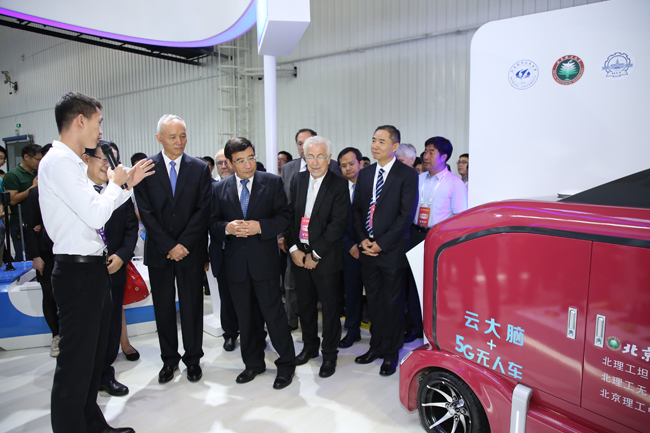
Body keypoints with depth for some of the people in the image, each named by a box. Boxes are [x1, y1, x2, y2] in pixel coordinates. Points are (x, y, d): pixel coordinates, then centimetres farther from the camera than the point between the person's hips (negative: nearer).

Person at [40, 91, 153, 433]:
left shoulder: (70, 162, 14)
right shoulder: (59, 161, -16)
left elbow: (94, 210, 17)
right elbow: (96, 215, -23)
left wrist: (127, 184, 16)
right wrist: (116, 183, -6)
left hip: (91, 269, 10)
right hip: (78, 271, -10)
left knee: (93, 355, 21)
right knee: (76, 361, 1)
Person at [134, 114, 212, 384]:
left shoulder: (200, 169, 1)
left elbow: (203, 210, -3)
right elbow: (146, 212, -4)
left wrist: (184, 244, -11)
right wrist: (169, 246, -10)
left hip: (191, 250, 0)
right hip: (159, 251, 1)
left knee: (192, 307, 7)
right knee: (163, 308, 10)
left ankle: (193, 358, 24)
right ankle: (169, 359, 26)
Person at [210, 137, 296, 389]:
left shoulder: (273, 182, -1)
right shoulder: (221, 188, 6)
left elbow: (283, 217, -4)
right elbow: (213, 222, 7)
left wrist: (260, 226, -19)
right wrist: (227, 227, -15)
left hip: (264, 260, -3)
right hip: (235, 262, 4)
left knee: (273, 313, 0)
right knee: (245, 317, 15)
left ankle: (286, 364, 19)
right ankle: (253, 363, 32)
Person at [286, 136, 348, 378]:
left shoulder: (339, 185, -9)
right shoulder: (297, 180, 6)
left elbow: (338, 224, -15)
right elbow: (289, 216, 5)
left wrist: (315, 254, -15)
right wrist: (293, 249, -5)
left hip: (325, 257, -4)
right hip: (299, 255, 5)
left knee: (330, 306, 7)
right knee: (305, 304, 17)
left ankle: (329, 354, 25)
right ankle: (310, 346, 37)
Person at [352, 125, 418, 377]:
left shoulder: (407, 175, -5)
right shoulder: (365, 175, 12)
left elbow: (406, 214, -11)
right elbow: (356, 209, 12)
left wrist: (382, 243, -13)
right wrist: (362, 239, -2)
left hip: (392, 250, -5)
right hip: (367, 249, 5)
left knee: (393, 303, 5)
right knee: (373, 301, 14)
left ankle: (391, 353, 21)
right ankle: (376, 346, 30)